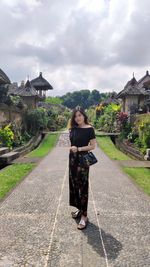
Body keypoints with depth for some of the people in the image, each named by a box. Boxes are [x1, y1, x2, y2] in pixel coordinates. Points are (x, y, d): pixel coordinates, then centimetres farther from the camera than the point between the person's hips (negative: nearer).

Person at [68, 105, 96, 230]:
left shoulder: (89, 129, -10)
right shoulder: (73, 128, 6)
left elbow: (93, 146, -11)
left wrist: (79, 149, -19)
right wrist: (71, 148, 2)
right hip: (72, 159, 6)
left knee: (83, 186, -3)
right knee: (74, 184, 12)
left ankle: (84, 215, 5)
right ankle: (79, 209, 29)